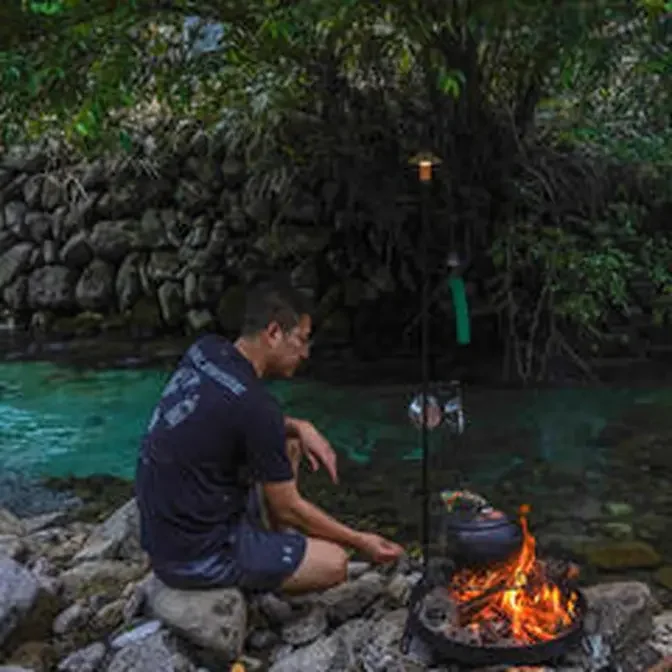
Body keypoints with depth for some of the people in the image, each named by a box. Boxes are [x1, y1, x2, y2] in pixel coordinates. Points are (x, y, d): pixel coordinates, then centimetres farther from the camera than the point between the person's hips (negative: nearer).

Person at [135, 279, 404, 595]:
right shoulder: (253, 404, -25)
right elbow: (288, 509, -13)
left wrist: (299, 427, 4)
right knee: (333, 563, -5)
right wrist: (360, 541, 0)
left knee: (288, 445, 17)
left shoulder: (205, 350, -2)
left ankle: (274, 550, 17)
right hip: (196, 556, -9)